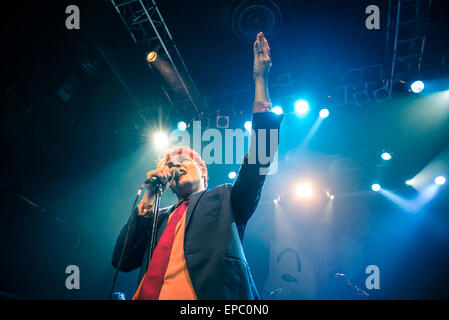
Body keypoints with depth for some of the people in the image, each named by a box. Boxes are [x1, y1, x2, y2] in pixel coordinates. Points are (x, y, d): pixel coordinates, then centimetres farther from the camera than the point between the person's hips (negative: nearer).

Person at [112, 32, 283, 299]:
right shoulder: (159, 218, 25)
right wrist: (149, 197, 11)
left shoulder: (224, 200, 17)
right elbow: (122, 260, 13)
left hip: (213, 294, -2)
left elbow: (259, 155, 4)